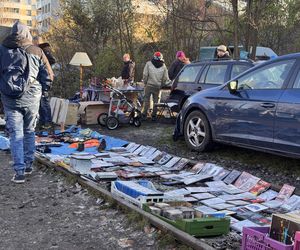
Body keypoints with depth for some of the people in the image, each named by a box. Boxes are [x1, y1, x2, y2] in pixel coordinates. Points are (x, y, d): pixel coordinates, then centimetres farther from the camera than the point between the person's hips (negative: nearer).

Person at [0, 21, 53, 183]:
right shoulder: (37, 51, 1)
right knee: (29, 132, 16)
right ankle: (28, 164, 24)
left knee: (16, 134, 2)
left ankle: (20, 171, -3)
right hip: (32, 97, 1)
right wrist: (41, 90, 16)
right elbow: (48, 76, 3)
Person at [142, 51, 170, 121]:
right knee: (156, 101, 10)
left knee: (146, 99, 5)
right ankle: (154, 115, 12)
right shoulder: (163, 66, 2)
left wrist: (145, 82, 7)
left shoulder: (148, 64, -4)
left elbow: (145, 74, -5)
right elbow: (165, 78, 3)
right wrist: (161, 85, 14)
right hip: (158, 86, 2)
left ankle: (144, 114, 3)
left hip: (149, 85, -2)